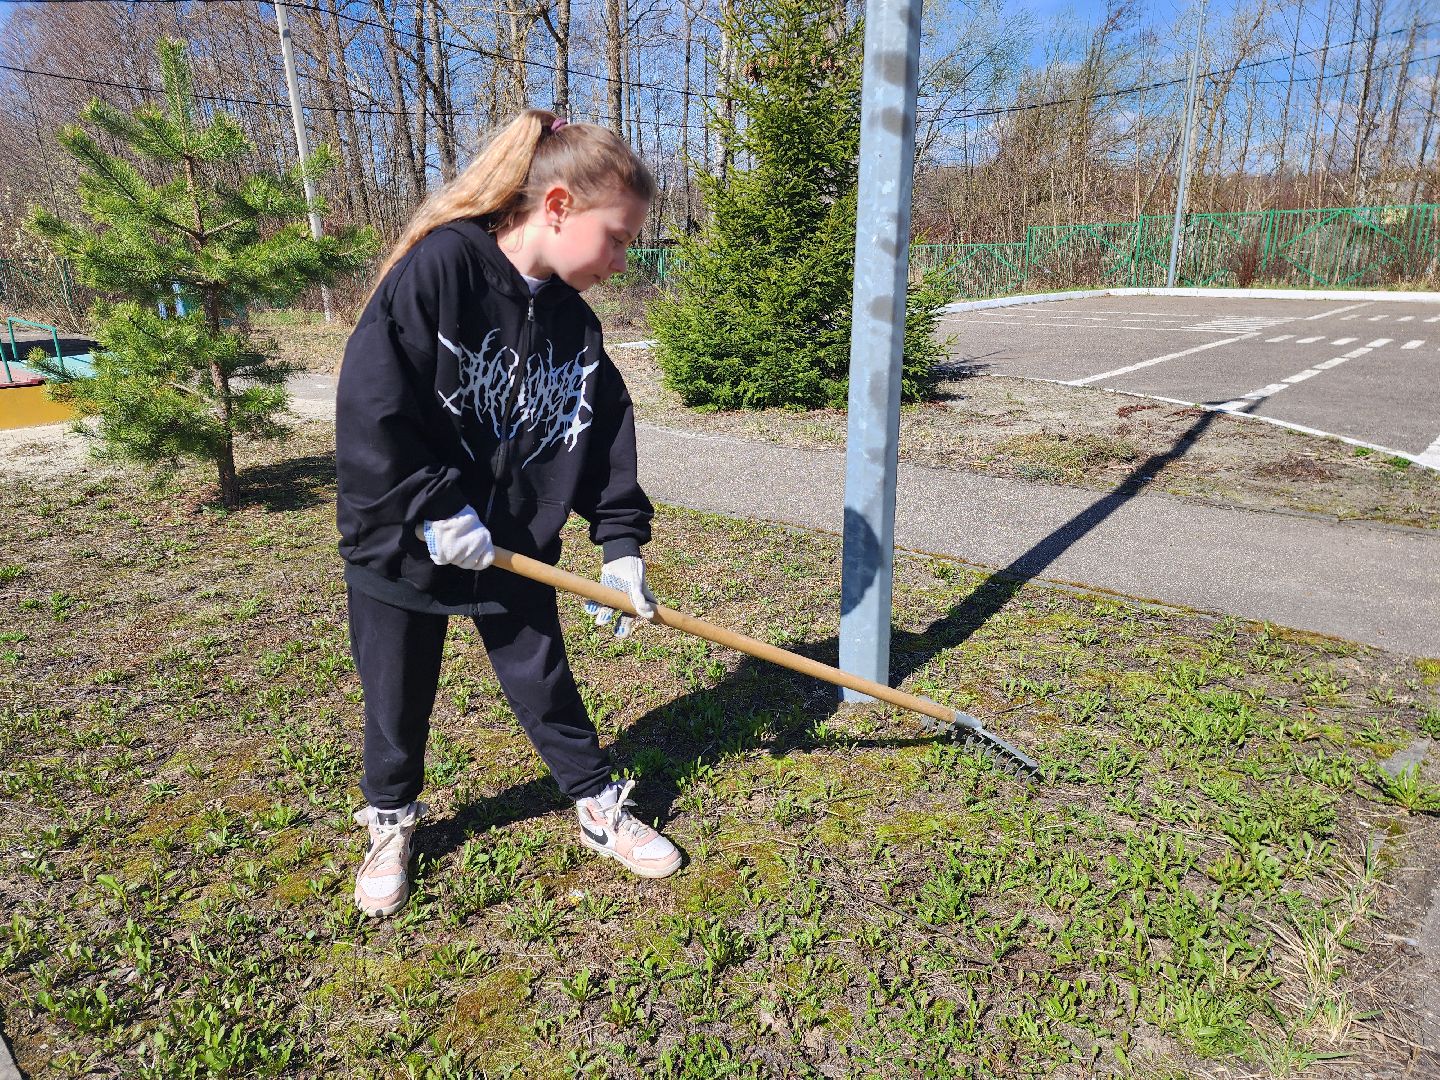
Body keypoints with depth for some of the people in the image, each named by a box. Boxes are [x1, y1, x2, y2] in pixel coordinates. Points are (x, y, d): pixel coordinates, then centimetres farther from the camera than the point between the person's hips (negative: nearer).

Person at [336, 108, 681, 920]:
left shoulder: (574, 323, -2)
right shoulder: (439, 266, -20)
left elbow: (606, 435, 1)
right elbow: (371, 403, -23)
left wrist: (622, 546, -5)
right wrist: (435, 508, -21)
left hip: (515, 545, 4)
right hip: (405, 542, -4)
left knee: (546, 682, 13)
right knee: (398, 701, 14)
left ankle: (602, 813, 32)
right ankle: (392, 825, 40)